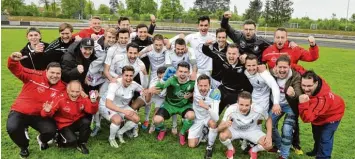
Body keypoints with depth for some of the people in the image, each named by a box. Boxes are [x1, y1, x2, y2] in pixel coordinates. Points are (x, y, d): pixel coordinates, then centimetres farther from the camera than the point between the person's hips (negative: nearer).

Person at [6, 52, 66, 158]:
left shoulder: (62, 87, -4)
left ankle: (41, 139, 18)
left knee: (51, 130, -25)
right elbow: (17, 70, -11)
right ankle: (23, 146, 8)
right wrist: (13, 60, -32)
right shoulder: (36, 76, -11)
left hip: (40, 115, 1)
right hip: (20, 112, -1)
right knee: (12, 129, -29)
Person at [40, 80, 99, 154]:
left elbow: (92, 111, -13)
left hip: (77, 123, 4)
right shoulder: (60, 99, -22)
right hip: (64, 125, -4)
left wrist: (93, 102, -30)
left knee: (86, 122, -28)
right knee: (72, 140, -28)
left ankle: (81, 144, -4)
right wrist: (47, 111, -47)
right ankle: (60, 140, 11)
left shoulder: (83, 99, -11)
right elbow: (50, 111, -23)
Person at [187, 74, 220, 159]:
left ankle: (210, 147, -13)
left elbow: (216, 118, -40)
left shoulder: (214, 95, -29)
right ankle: (204, 133, 24)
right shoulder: (195, 89, -24)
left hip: (208, 118, -2)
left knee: (213, 123, -38)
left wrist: (207, 107, -55)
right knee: (192, 145, -7)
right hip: (196, 120, 2)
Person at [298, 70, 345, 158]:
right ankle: (317, 150, 58)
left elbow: (307, 118, -53)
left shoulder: (322, 98, -52)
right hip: (317, 114, 8)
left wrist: (303, 104, -66)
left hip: (331, 115, -7)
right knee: (316, 133, 29)